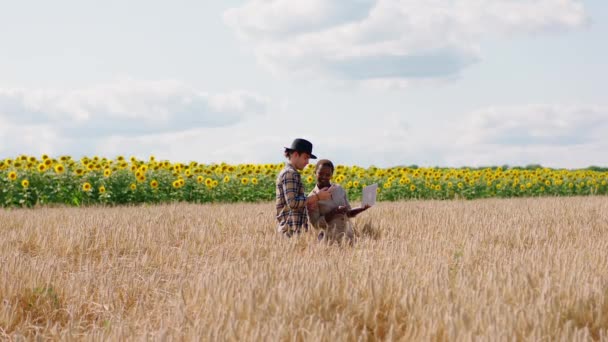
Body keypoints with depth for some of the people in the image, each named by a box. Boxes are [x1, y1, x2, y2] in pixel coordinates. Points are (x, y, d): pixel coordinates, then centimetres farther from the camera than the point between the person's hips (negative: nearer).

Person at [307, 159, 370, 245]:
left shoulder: (339, 189, 7)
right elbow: (316, 224, -10)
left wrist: (362, 209, -4)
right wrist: (335, 212, -20)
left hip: (348, 237, 4)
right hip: (330, 240, -4)